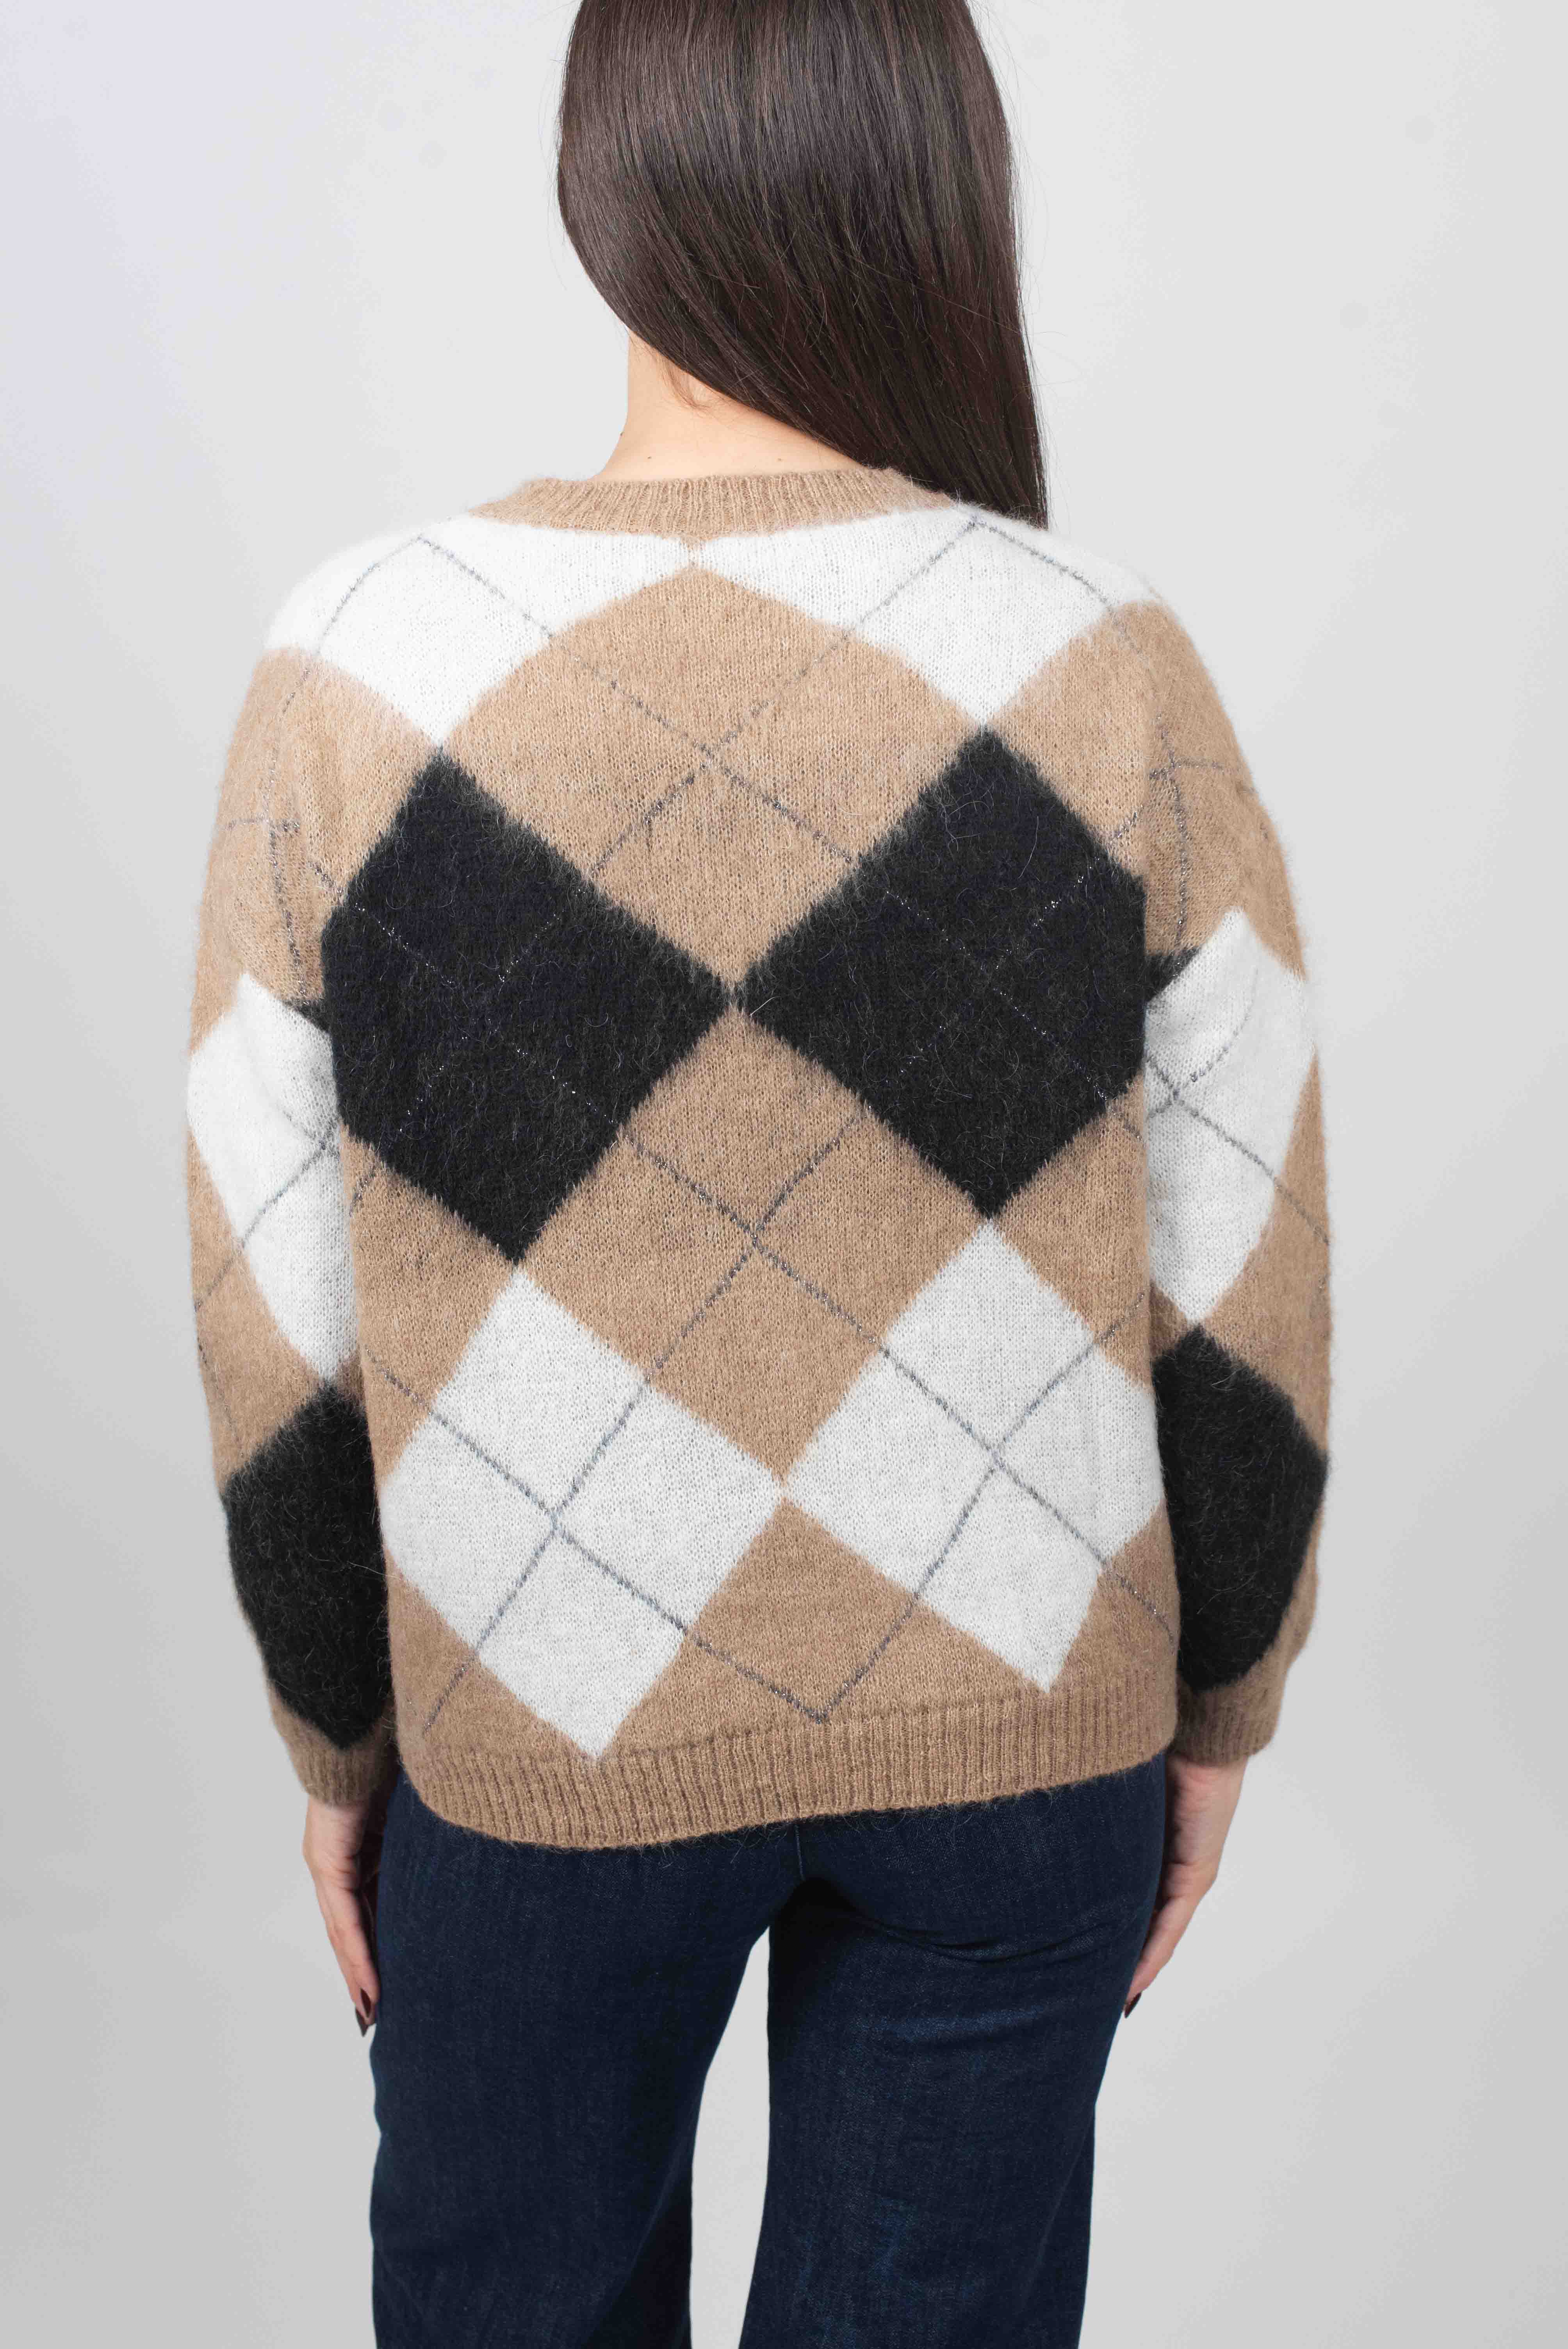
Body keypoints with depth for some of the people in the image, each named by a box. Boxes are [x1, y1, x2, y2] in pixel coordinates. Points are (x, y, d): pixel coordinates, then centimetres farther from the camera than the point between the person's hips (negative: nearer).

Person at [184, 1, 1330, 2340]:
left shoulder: (355, 665, -14)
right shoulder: (1108, 671, -14)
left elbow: (280, 1327, -9)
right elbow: (1247, 1303, -8)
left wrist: (335, 1735, 7)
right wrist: (1216, 1703, 8)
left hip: (546, 1728, 1)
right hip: (1019, 1718, 1)